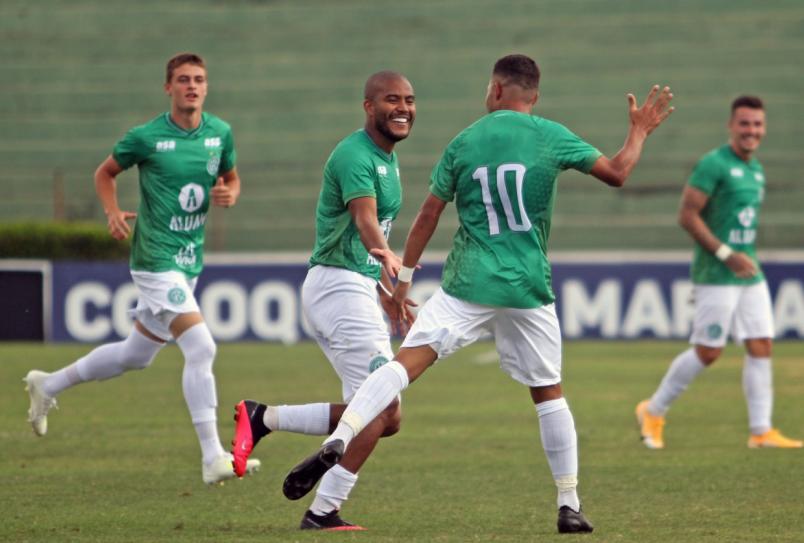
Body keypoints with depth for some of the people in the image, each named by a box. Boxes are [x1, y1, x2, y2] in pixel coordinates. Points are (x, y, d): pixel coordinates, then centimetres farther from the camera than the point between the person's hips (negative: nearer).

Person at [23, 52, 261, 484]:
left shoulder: (220, 133, 4)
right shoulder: (145, 137, -9)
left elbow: (232, 177, 19)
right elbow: (105, 173, 6)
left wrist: (229, 194, -4)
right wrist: (113, 212, -11)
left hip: (189, 260, 7)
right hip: (156, 258, -7)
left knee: (135, 355, 20)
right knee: (201, 348, -20)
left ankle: (47, 386, 40)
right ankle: (213, 458, -19)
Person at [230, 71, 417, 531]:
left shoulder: (389, 159, 16)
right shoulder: (356, 155, -15)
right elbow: (366, 221, -33)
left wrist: (388, 298, 27)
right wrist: (391, 269, -50)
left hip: (358, 286, 10)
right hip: (339, 284, -10)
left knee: (387, 417, 8)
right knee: (377, 409, -12)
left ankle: (264, 419, 10)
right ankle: (323, 513, -8)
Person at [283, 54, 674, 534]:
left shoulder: (464, 143, 6)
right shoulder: (552, 137, 1)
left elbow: (430, 214, 8)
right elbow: (616, 173, 8)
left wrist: (405, 275, 17)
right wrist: (640, 131, 26)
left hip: (467, 285, 0)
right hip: (529, 290, 0)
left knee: (407, 362, -10)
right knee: (549, 393, 13)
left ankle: (337, 442, -30)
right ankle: (570, 507, 15)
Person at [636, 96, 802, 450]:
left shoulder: (756, 170, 14)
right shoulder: (714, 164, -12)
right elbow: (687, 216, -16)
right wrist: (727, 255, -18)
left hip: (750, 274, 8)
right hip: (716, 276, -8)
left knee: (761, 347, 2)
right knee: (707, 352, -4)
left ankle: (761, 431, 5)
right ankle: (653, 412, 12)